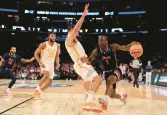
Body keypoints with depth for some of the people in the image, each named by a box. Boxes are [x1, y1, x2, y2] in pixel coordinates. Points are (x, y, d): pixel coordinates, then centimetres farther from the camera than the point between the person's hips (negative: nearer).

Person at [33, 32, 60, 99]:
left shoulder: (57, 46, 2)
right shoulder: (43, 44, -12)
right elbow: (36, 54, -11)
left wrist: (57, 64, -6)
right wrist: (40, 63, -22)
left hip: (51, 64, 6)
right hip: (44, 63, -6)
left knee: (49, 81, 3)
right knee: (47, 75, -33)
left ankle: (38, 92, 20)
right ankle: (37, 89, -19)